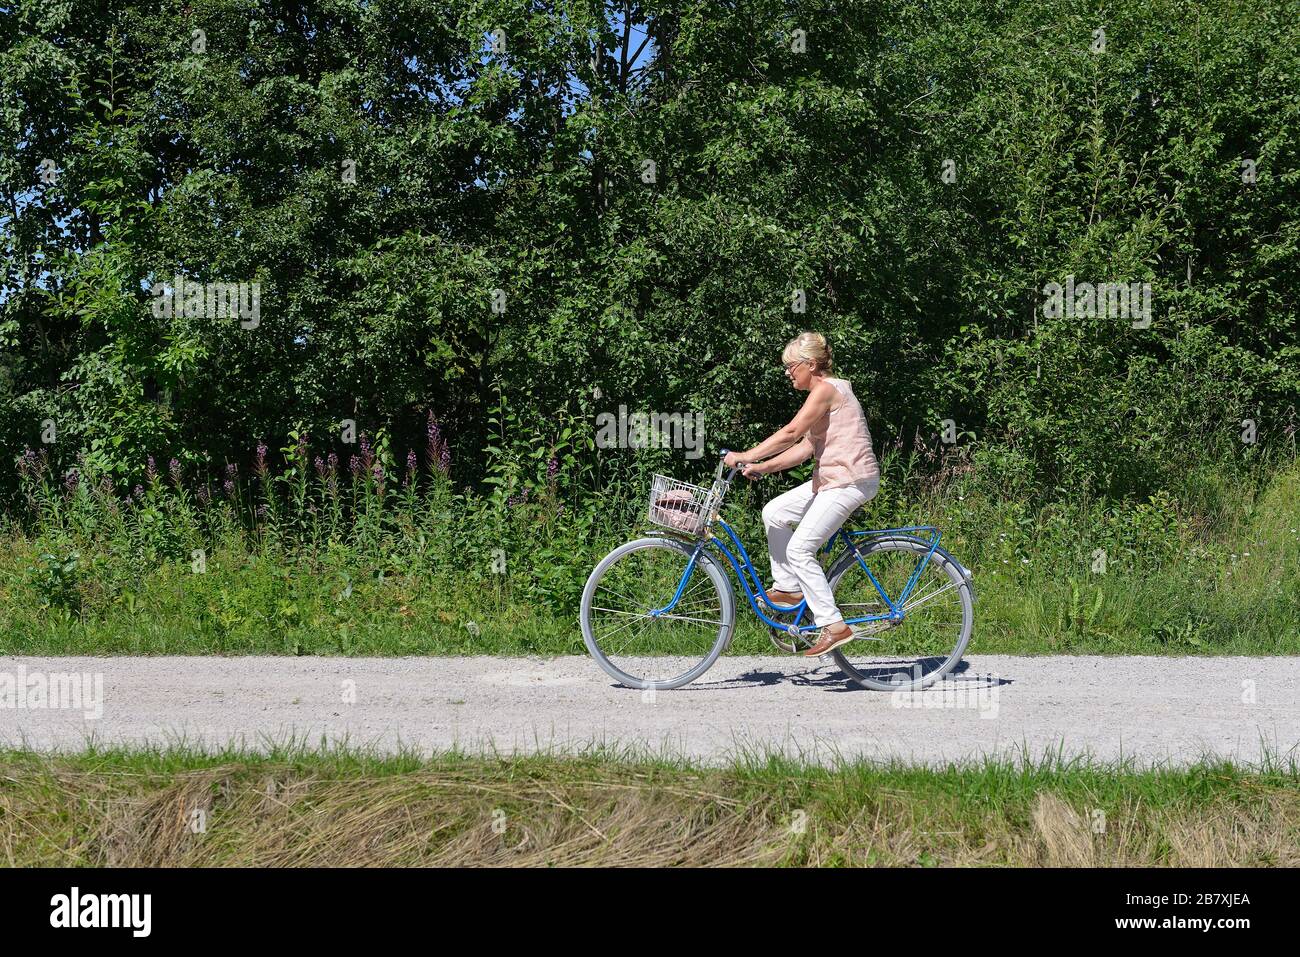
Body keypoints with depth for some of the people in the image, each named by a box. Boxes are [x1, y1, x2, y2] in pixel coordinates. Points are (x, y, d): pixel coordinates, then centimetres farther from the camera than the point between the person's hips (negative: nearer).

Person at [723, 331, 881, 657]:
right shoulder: (824, 392, 18)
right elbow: (806, 446, 15)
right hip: (832, 478, 10)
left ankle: (834, 626, -10)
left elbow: (790, 433, -22)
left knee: (799, 549, -12)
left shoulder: (826, 389, -13)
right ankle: (787, 588, 18)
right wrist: (763, 466, 8)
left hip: (851, 480, -10)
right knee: (774, 512, 12)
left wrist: (745, 456, -19)